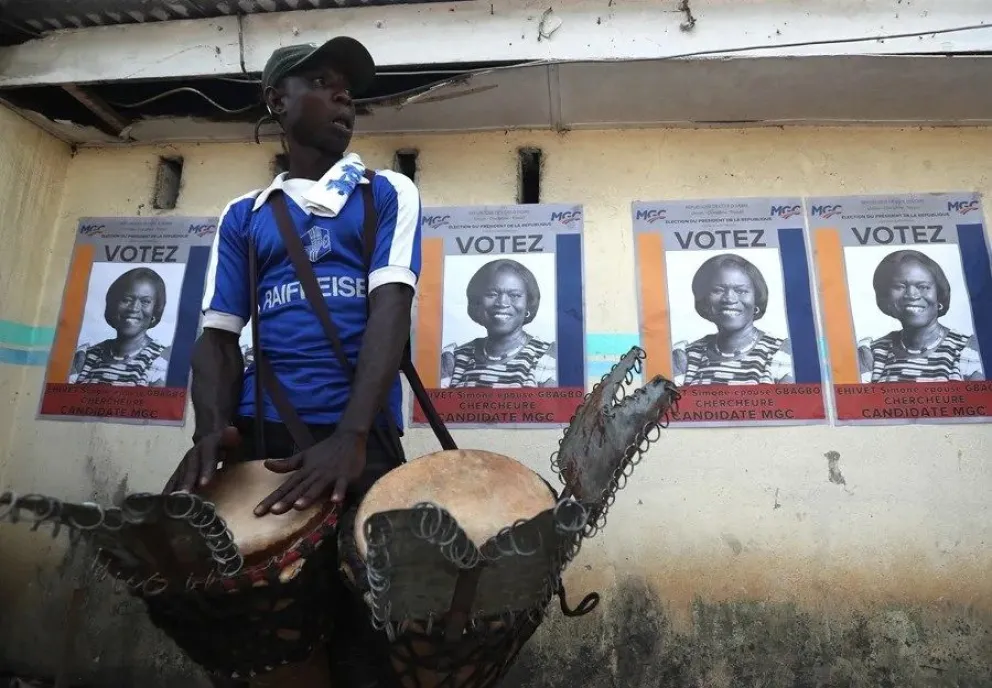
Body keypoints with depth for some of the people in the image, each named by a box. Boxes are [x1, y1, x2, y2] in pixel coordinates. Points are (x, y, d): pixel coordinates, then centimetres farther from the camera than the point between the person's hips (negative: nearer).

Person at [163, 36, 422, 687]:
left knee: (358, 622, 0)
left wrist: (350, 436, -20)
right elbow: (219, 334, 10)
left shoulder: (388, 193, 9)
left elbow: (391, 309, -6)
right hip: (259, 436, 2)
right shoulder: (243, 216, 16)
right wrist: (213, 431, -11)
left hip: (360, 436, -2)